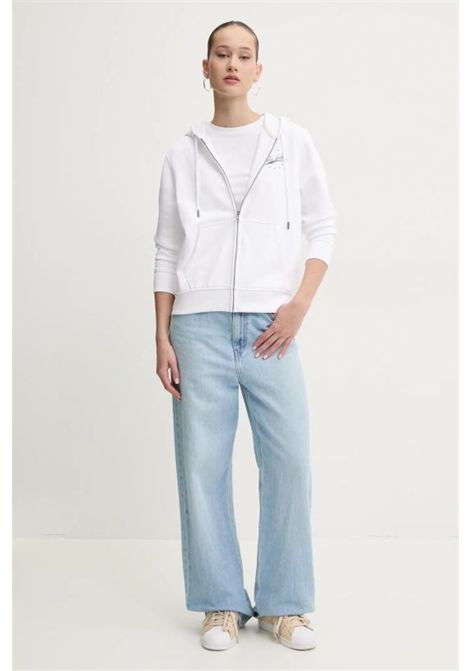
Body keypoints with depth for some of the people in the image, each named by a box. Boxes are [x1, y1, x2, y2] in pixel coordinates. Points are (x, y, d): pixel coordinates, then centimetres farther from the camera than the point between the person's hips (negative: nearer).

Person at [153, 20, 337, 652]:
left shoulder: (292, 141, 10)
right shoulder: (182, 155, 12)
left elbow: (323, 227, 9)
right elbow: (166, 252, 10)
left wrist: (299, 305, -5)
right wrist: (161, 338, 4)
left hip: (270, 327, 0)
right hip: (198, 326, 1)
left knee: (290, 463, -4)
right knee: (202, 465, 1)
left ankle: (284, 605, 13)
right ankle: (221, 604, 15)